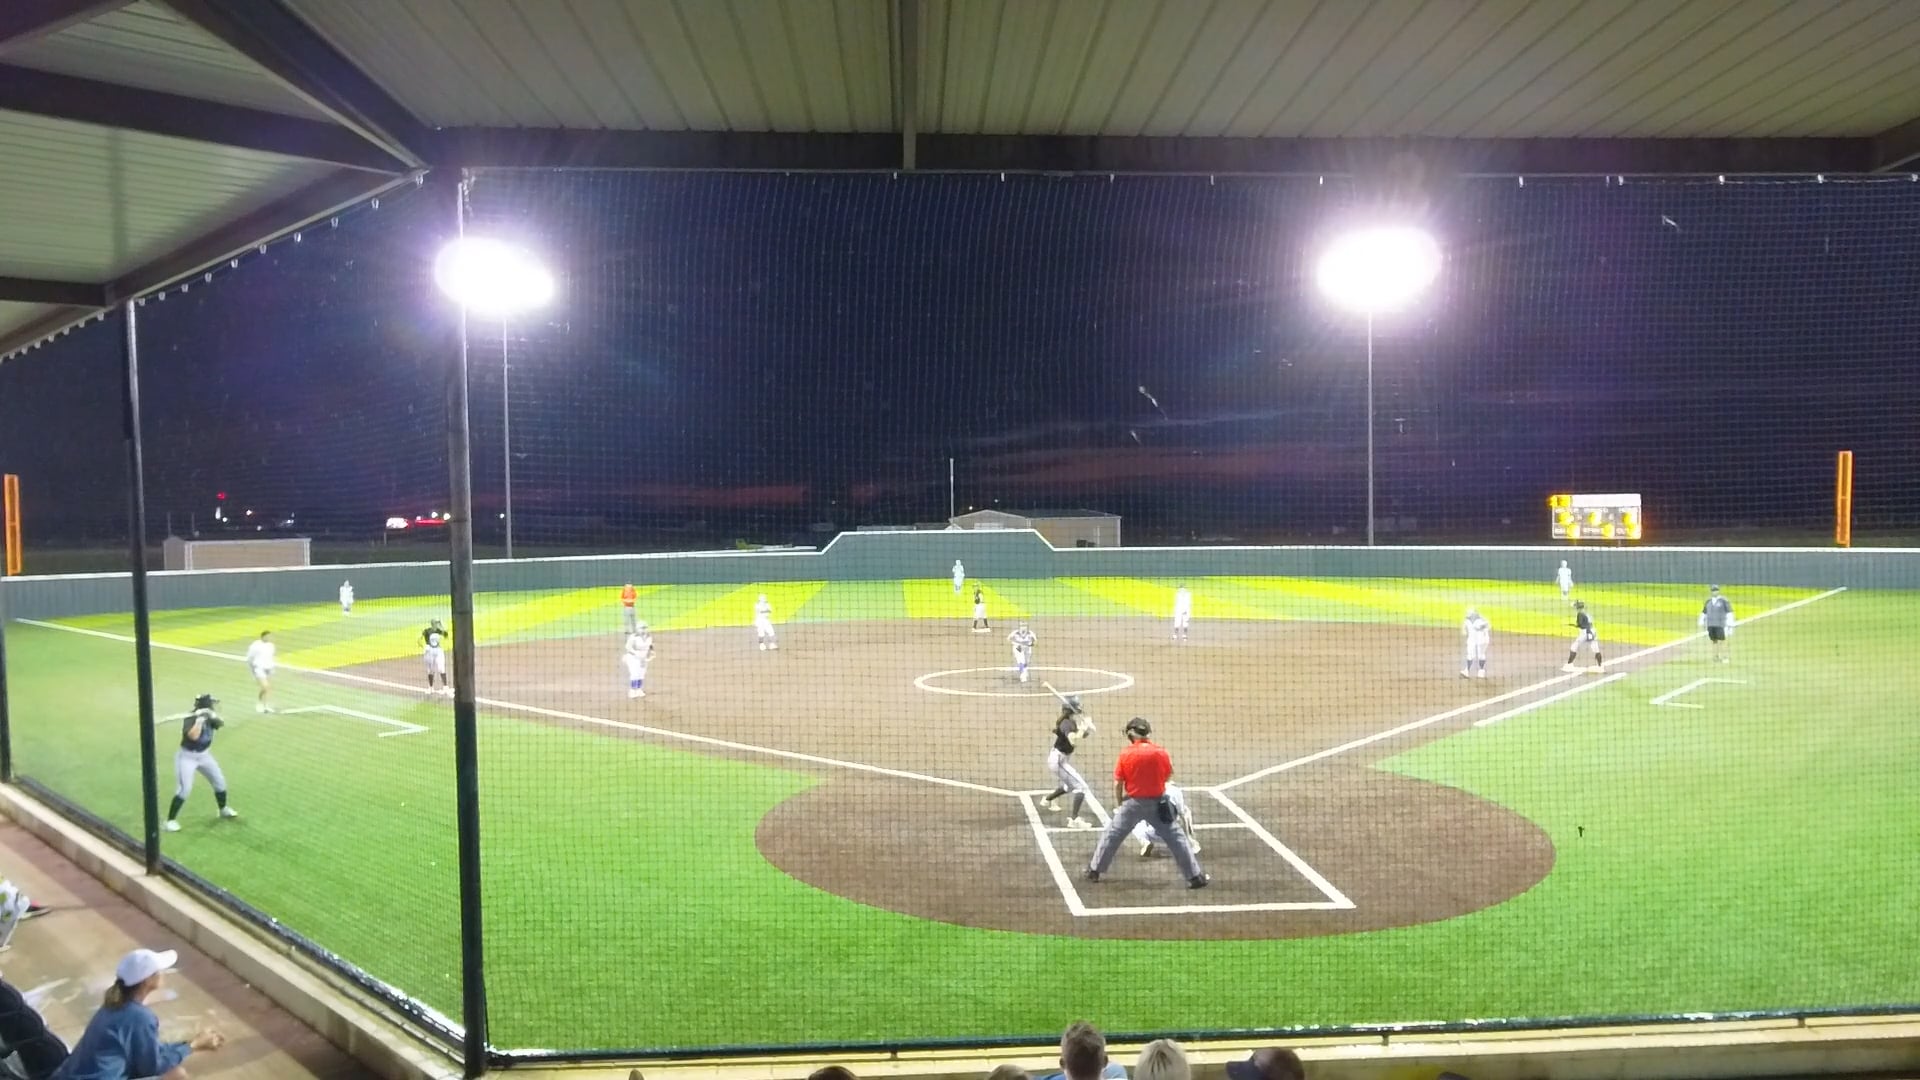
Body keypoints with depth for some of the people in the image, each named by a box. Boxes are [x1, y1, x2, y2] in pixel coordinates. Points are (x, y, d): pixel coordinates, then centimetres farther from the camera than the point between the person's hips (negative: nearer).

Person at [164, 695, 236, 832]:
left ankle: (223, 809, 34)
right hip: (187, 757, -7)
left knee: (220, 781, 13)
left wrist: (212, 715, -36)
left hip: (204, 755, 7)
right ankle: (171, 820, -8)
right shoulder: (190, 718, -25)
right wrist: (200, 719, -43)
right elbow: (193, 736, -39)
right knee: (184, 789, -17)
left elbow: (221, 723, -19)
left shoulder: (208, 717, -5)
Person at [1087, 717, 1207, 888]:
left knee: (1112, 834, 15)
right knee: (1175, 837, 6)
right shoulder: (1160, 752, -8)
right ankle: (1195, 876, 5)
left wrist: (1118, 805, 9)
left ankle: (1094, 870, 22)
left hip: (1132, 803, 0)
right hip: (1157, 803, 0)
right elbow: (1168, 776, 4)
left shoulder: (1125, 754, -8)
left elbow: (1118, 784, -3)